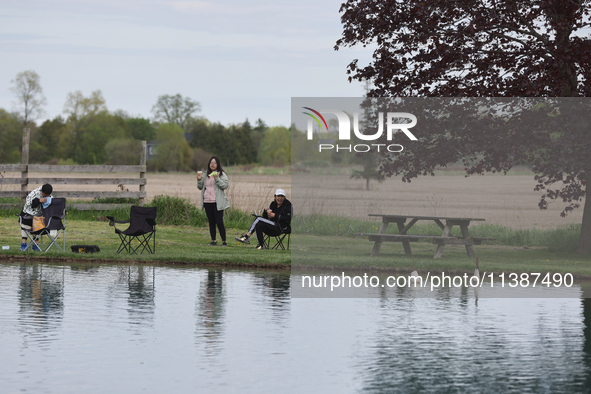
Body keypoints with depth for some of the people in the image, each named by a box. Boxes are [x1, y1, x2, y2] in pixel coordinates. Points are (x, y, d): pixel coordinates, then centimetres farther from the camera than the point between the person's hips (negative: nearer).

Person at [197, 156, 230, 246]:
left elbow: (225, 185, -9)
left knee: (219, 222, -9)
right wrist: (199, 180, 0)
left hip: (217, 202, -5)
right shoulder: (206, 175, 15)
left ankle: (224, 241, -5)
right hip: (207, 201, 5)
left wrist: (217, 179, -20)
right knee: (211, 222, 7)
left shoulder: (221, 174, 2)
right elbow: (200, 187, 18)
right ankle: (213, 240, 13)